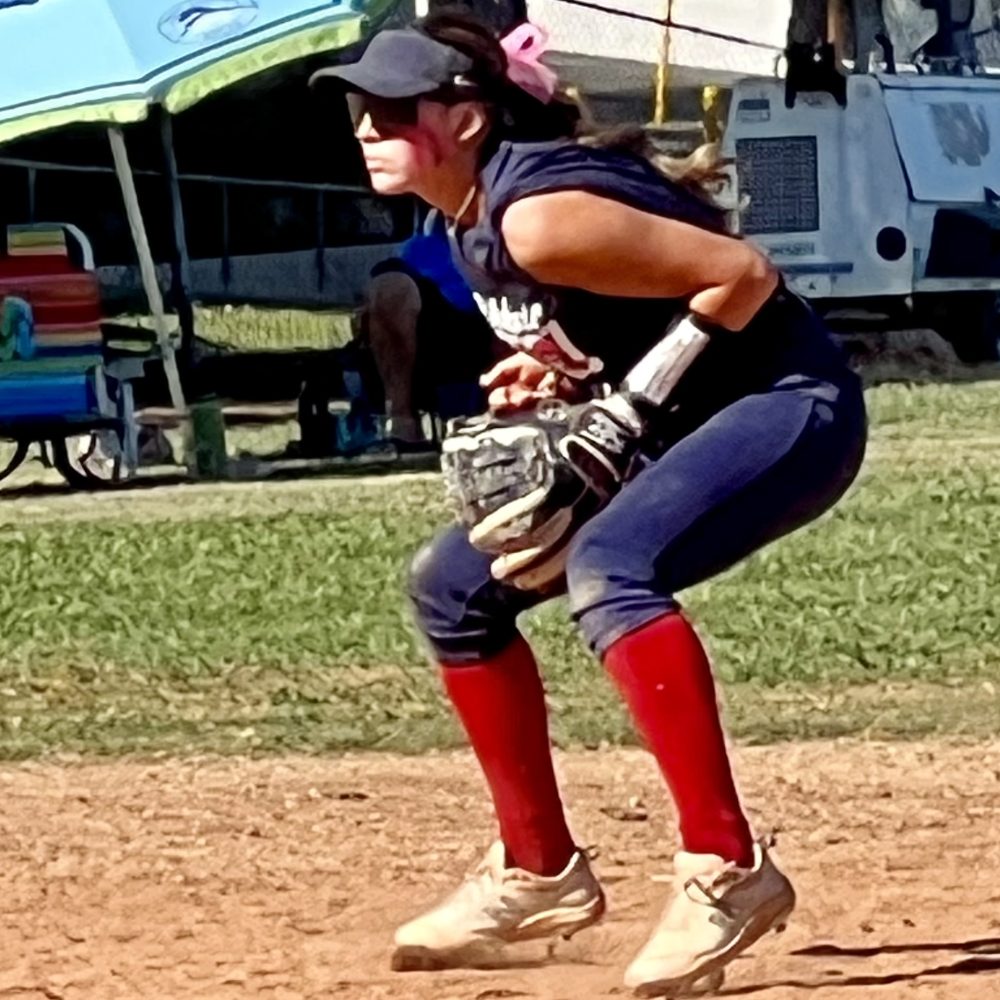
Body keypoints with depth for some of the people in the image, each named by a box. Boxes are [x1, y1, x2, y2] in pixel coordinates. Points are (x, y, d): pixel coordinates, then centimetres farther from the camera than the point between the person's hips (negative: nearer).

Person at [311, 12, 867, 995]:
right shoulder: (469, 223, 5)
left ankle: (726, 867, -35)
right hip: (679, 428, 11)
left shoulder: (537, 216, -24)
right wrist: (551, 373, -2)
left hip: (791, 407, -11)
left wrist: (629, 406, -23)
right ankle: (538, 872, 18)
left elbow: (742, 274, -24)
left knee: (605, 566, -35)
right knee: (454, 582, 10)